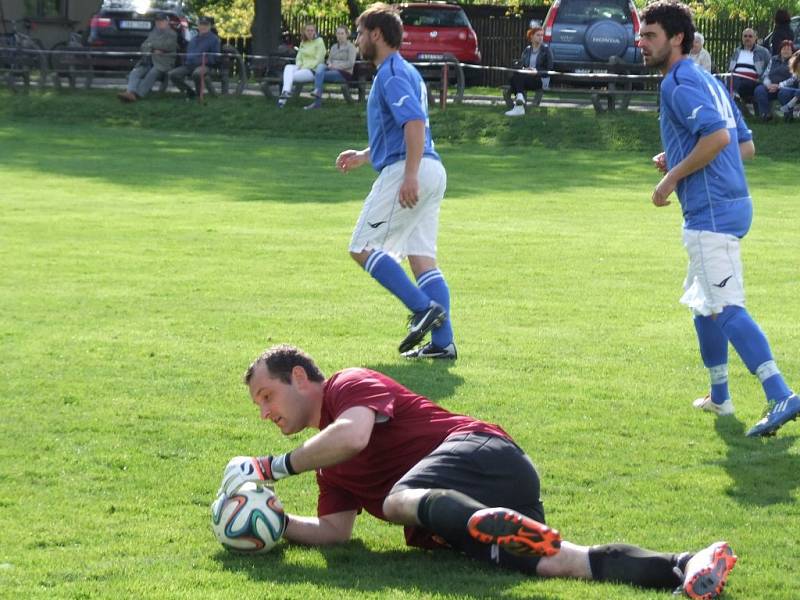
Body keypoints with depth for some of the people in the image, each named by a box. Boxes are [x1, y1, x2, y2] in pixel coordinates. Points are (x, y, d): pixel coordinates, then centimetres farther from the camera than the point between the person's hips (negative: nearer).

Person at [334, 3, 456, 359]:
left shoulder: (391, 74, -8)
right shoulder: (403, 72, 24)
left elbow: (415, 122, -23)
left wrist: (409, 176, -28)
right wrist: (363, 156, 27)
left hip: (404, 171, -10)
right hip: (431, 170, 10)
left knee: (363, 248, -6)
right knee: (422, 258, 6)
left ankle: (425, 308, -15)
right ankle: (443, 342, 0)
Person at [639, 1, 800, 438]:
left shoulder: (678, 84, -11)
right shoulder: (709, 82, 19)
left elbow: (718, 136, -25)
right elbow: (746, 145, 21)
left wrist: (673, 176, -16)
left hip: (711, 212, -11)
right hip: (731, 203, 11)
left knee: (726, 309, -16)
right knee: (703, 302, 23)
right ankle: (719, 397, 32)